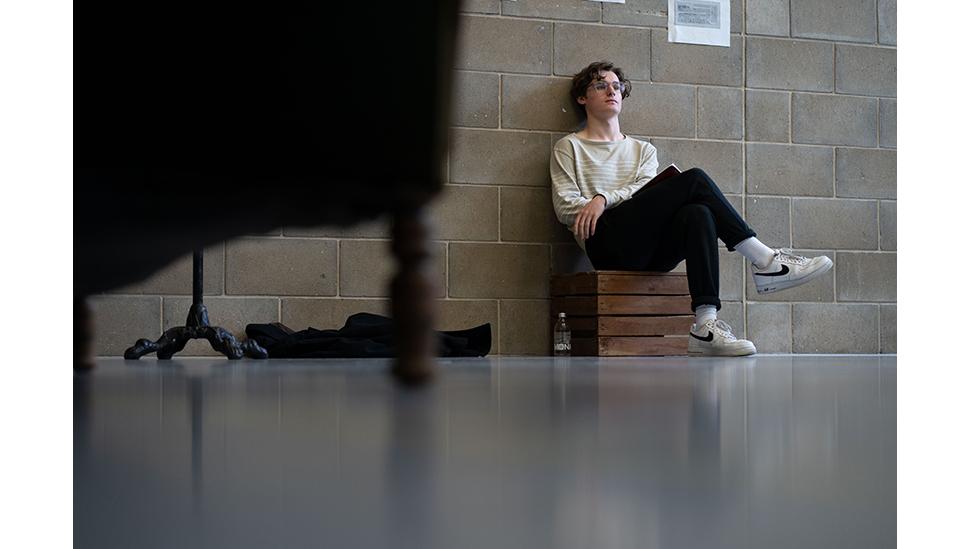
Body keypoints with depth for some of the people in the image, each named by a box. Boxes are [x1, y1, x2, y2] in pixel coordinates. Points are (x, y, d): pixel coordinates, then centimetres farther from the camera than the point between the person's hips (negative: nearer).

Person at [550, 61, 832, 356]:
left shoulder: (643, 150, 29)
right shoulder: (569, 147, 18)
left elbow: (645, 188, 6)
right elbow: (564, 207, 3)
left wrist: (603, 198, -13)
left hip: (651, 252, 4)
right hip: (608, 245, -4)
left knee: (698, 214, -32)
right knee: (694, 180, -21)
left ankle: (705, 325, -44)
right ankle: (764, 261, -24)